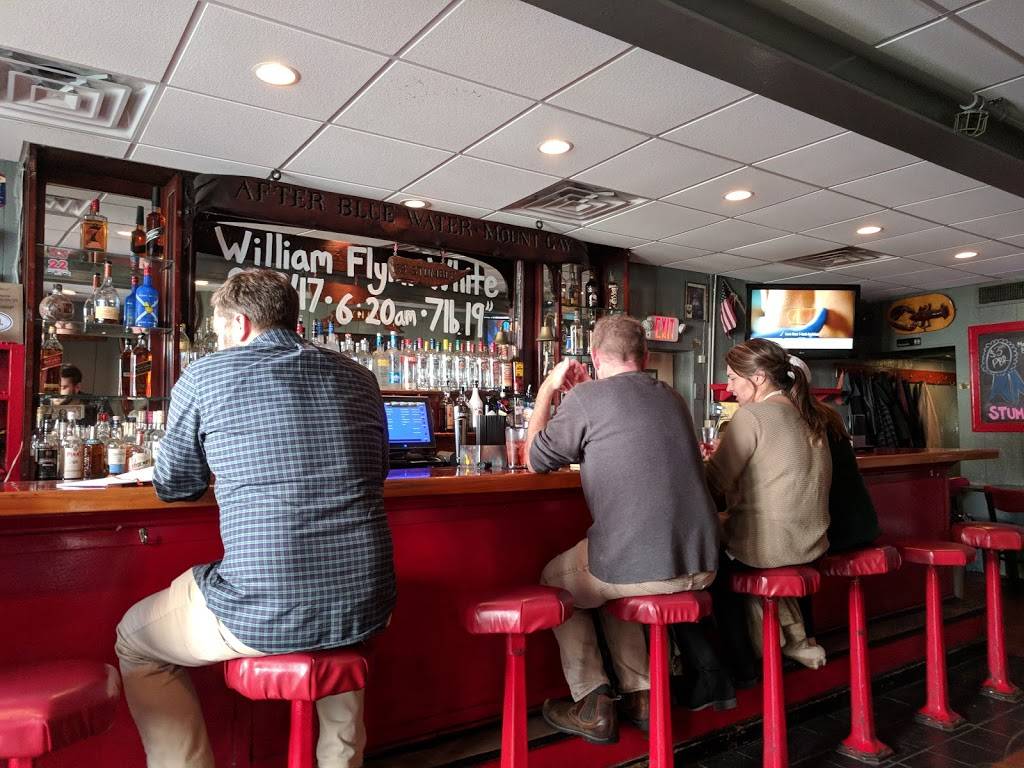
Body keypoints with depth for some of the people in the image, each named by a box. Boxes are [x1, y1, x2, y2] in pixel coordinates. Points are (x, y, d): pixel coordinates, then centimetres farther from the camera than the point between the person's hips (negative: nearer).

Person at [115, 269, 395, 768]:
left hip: (260, 617, -4)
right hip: (366, 610, 5)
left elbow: (174, 487, 12)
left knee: (134, 638, 25)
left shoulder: (203, 377, -2)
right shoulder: (358, 378, 9)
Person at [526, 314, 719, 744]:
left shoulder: (585, 398, -8)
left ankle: (592, 707, 22)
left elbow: (536, 461, 6)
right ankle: (639, 695, 31)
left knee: (554, 580, 24)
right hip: (700, 564, 7)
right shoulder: (672, 398, 12)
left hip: (638, 566, -6)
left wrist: (548, 389, 15)